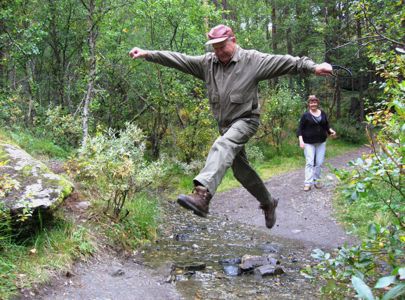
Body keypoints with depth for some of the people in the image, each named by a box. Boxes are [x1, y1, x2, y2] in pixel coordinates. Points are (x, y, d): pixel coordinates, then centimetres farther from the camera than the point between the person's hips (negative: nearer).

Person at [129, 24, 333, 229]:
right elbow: (178, 59, 0)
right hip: (225, 125, 7)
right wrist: (147, 54, -7)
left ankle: (202, 195, -54)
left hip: (246, 120, -7)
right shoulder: (207, 62, 5)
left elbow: (285, 62, -14)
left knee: (223, 146, -34)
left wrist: (313, 67, -26)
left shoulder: (253, 60, -7)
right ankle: (268, 203, 35)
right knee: (241, 169, 13)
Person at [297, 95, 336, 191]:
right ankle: (308, 183, -9)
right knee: (309, 162, -9)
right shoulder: (306, 115, -5)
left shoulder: (323, 114, 7)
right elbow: (300, 129, -5)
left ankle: (317, 180, 17)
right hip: (309, 143, -4)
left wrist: (331, 131, -7)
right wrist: (301, 140, -17)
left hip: (321, 142, 4)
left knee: (319, 162, 5)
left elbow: (326, 125, 14)